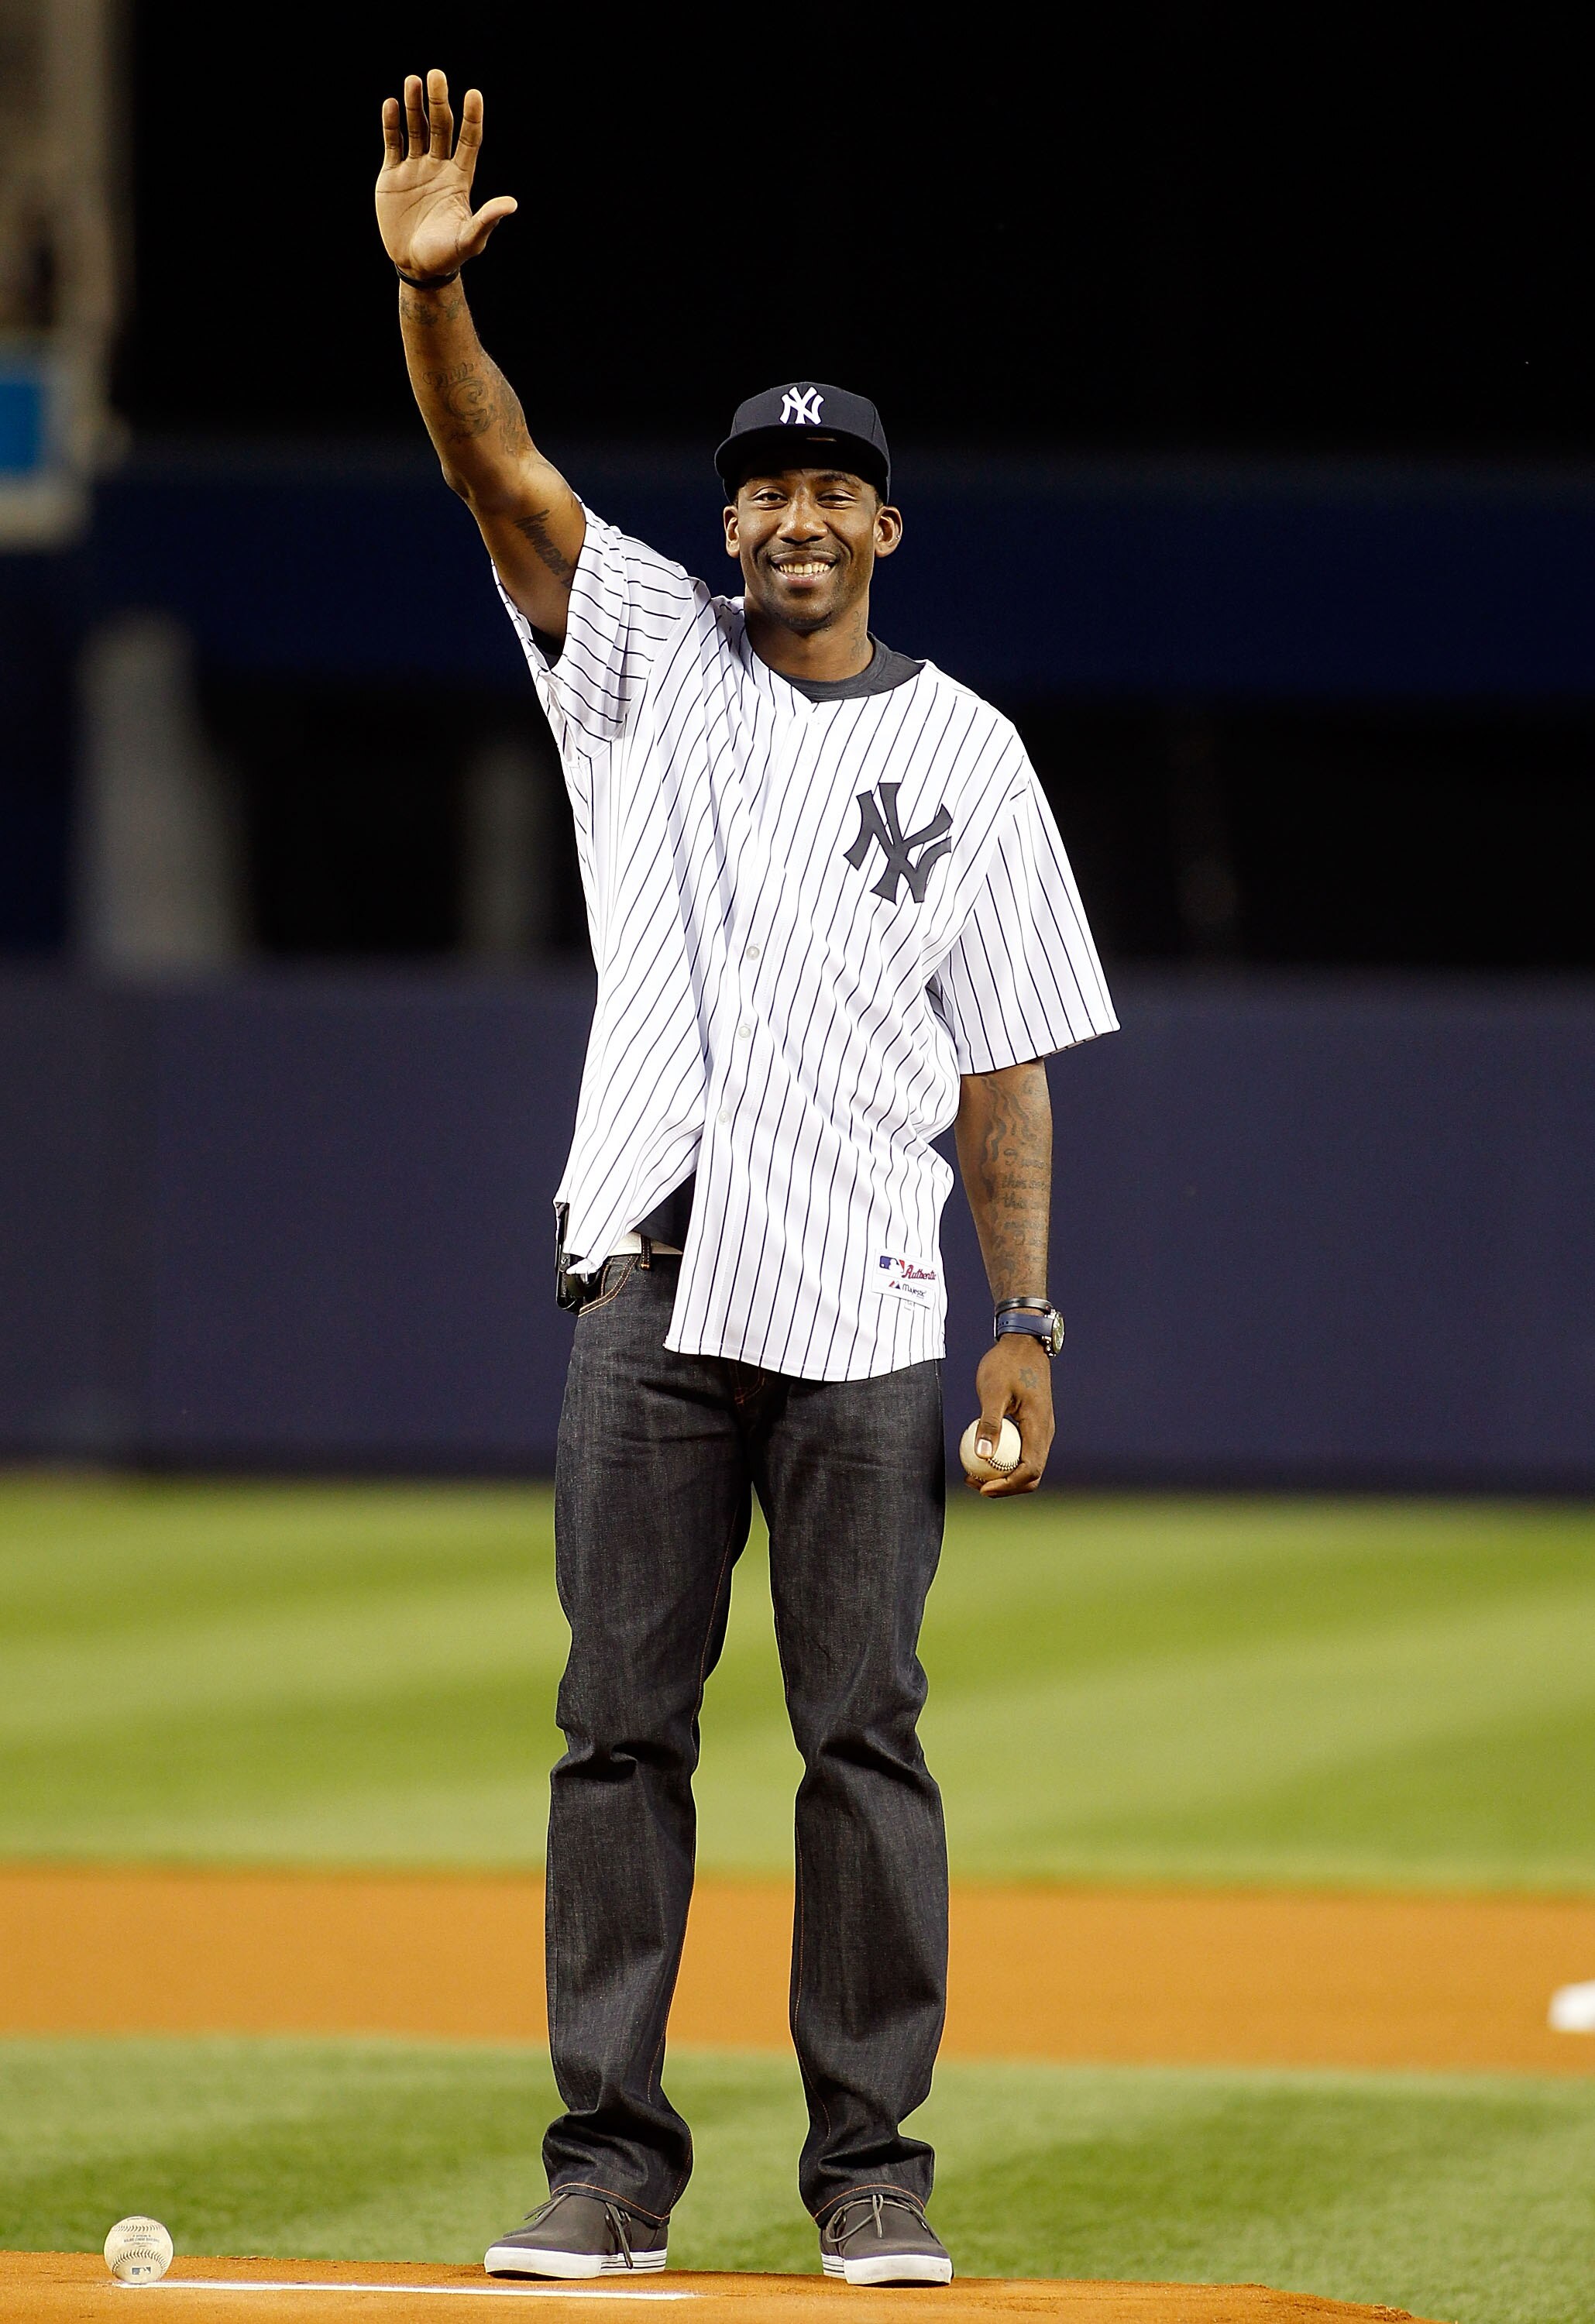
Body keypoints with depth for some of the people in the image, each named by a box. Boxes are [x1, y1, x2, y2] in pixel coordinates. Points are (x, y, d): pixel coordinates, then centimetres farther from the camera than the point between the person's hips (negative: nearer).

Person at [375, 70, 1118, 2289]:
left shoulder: (968, 752, 9)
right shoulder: (648, 657, 10)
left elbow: (1003, 1063, 8)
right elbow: (500, 472, -4)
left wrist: (1029, 1316, 1)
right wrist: (429, 287, -22)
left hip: (866, 1310, -1)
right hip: (655, 1285, 1)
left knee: (866, 1736, 0)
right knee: (624, 1725, 1)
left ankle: (871, 2167, 6)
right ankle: (611, 2160, 5)